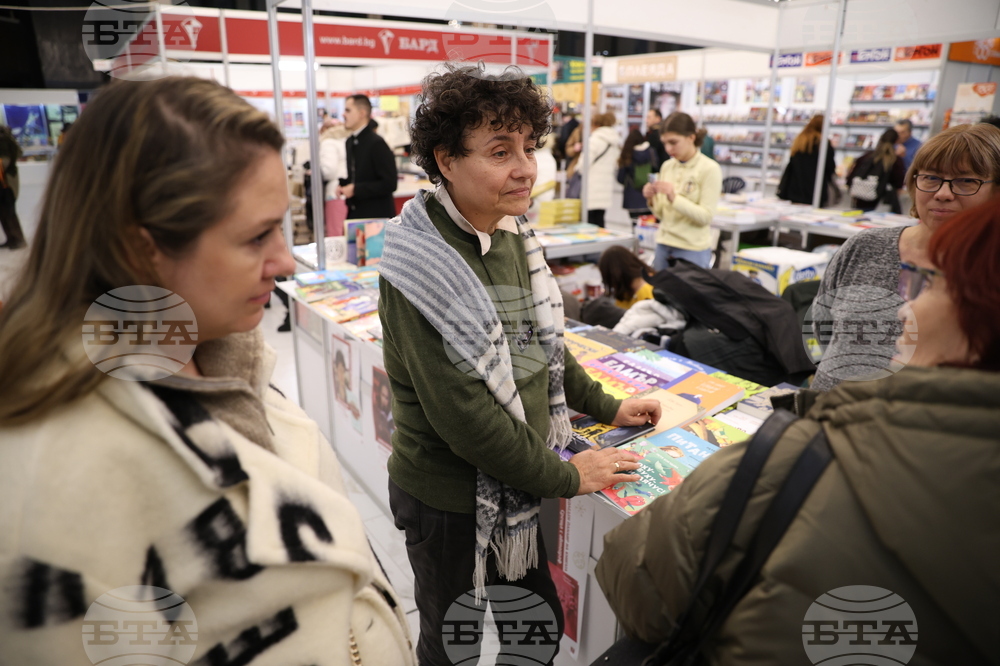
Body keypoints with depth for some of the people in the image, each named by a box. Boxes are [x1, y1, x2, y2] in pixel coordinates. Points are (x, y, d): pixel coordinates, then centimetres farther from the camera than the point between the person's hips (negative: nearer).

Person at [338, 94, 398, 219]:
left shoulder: (377, 143, -13)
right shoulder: (350, 142, 12)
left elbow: (389, 184, -18)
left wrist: (355, 189, -19)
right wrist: (344, 185, 2)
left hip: (377, 216, -7)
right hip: (355, 214, 7)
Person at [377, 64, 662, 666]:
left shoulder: (513, 236, -1)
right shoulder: (421, 267, -25)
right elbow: (463, 415, -26)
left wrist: (605, 407, 11)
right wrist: (564, 476, -16)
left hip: (517, 489, 7)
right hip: (450, 503, -6)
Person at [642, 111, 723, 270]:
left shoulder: (709, 169, -7)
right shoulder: (667, 166, 8)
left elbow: (705, 217, -13)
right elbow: (661, 214, 13)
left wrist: (674, 197, -22)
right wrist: (652, 200, -8)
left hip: (693, 249, -5)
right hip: (664, 245, 5)